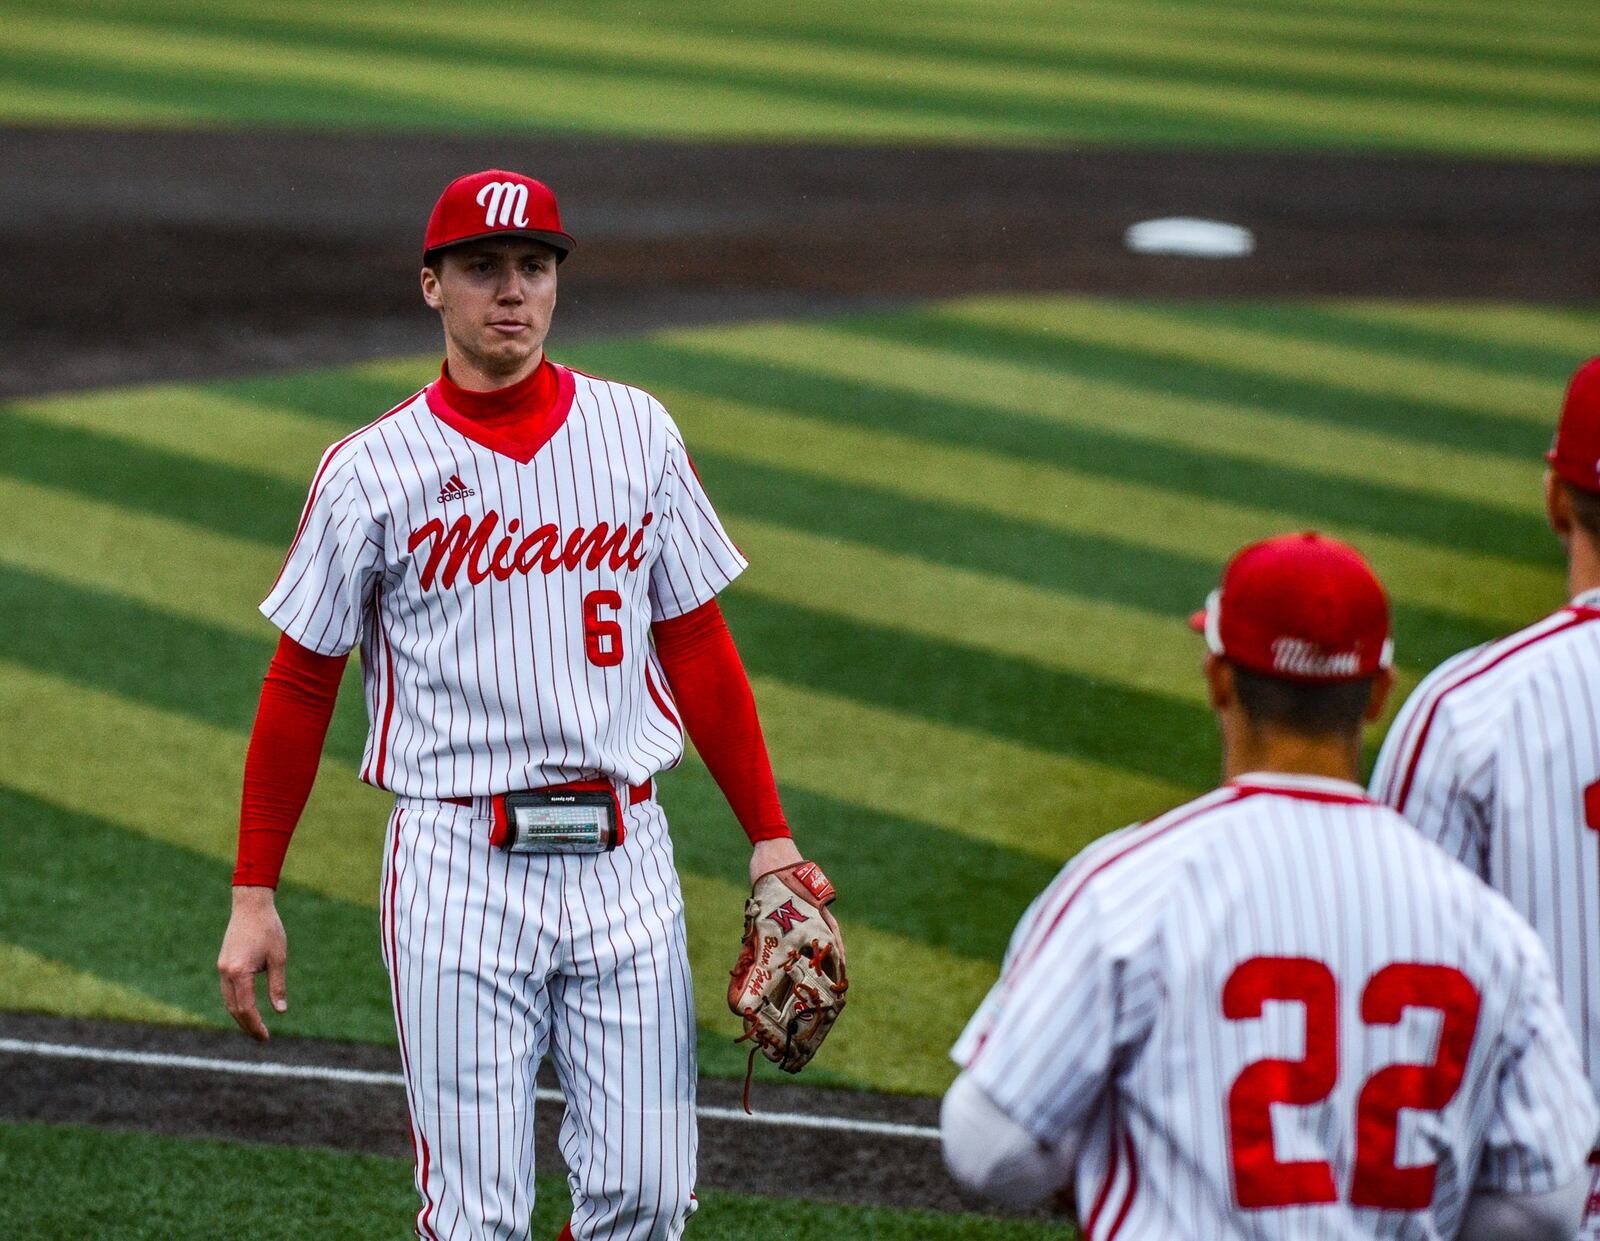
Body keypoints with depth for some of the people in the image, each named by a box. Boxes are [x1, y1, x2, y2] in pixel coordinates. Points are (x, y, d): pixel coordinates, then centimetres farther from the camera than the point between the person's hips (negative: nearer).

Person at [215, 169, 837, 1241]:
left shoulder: (638, 433, 7)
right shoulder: (374, 469, -1)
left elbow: (697, 647, 11)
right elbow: (302, 682, 5)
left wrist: (769, 837, 6)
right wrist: (253, 894, 3)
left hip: (623, 858, 3)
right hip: (459, 869, -2)